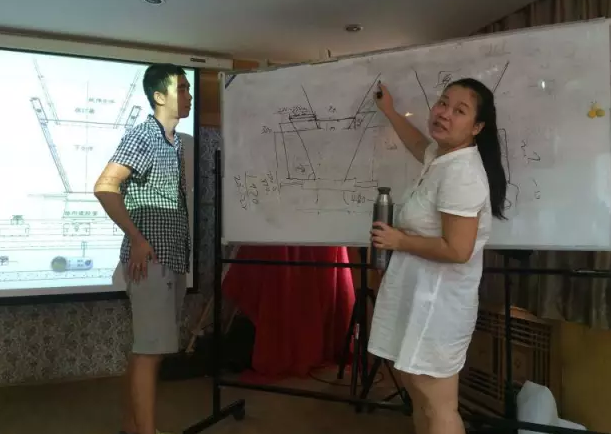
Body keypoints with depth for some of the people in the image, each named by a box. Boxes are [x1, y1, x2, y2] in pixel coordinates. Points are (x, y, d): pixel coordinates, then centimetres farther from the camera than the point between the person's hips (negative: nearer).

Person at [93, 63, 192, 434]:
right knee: (151, 349, -7)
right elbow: (104, 186, -19)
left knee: (148, 348, 14)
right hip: (152, 259, -8)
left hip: (174, 259, 8)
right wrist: (136, 239, -19)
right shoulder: (142, 136, -8)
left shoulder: (176, 142, 17)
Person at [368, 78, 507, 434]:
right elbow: (420, 145, 35)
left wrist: (400, 241, -15)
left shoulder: (461, 173, -22)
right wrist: (389, 111, 41)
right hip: (422, 295, 10)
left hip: (438, 301, -10)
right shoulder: (442, 155, 8)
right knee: (418, 390, 22)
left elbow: (457, 250, -27)